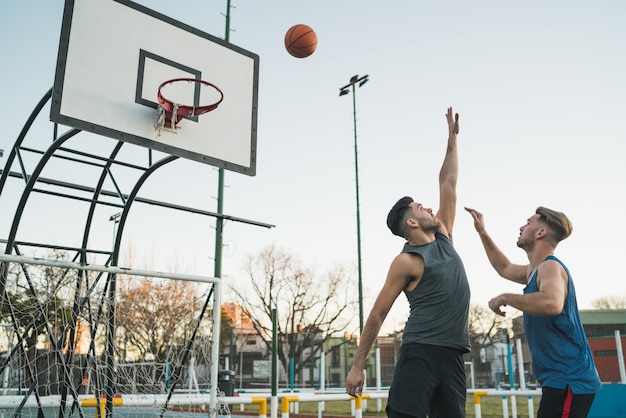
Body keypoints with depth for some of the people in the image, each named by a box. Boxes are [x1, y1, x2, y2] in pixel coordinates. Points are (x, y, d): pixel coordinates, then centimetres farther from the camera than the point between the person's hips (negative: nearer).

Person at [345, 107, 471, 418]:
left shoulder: (442, 237, 15)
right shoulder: (407, 262, -4)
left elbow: (448, 184, 20)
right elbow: (377, 314, -4)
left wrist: (452, 138, 23)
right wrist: (357, 366, -6)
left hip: (453, 354, 7)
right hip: (420, 353, -7)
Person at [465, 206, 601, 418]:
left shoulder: (550, 266, -16)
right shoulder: (534, 271, 14)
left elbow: (552, 303, -38)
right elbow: (505, 268, 34)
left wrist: (504, 298, -24)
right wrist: (482, 231, 29)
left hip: (569, 381, -10)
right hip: (561, 379, 10)